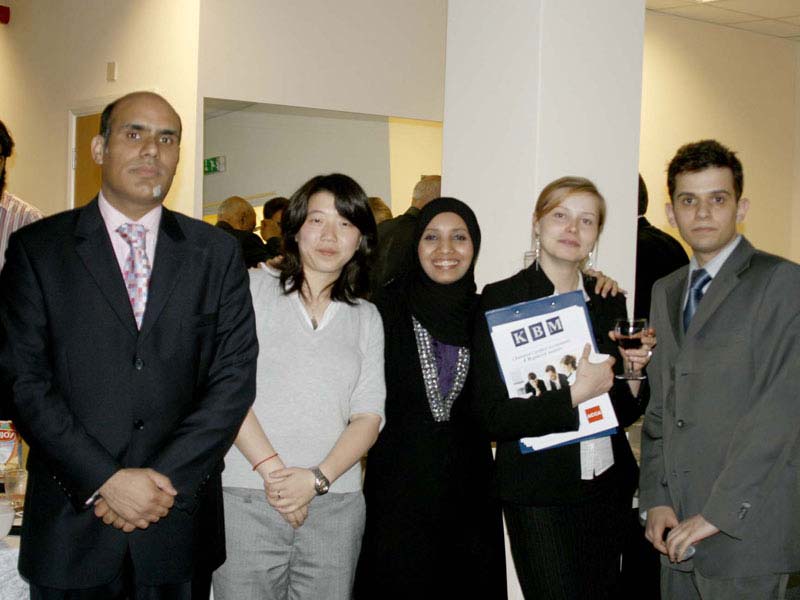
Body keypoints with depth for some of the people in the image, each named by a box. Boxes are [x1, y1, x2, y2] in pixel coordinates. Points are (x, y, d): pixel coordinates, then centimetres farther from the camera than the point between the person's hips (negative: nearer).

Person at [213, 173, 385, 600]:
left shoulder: (366, 317, 14)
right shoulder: (255, 288, 5)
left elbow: (369, 416, 5)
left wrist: (317, 478, -10)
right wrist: (272, 468, -12)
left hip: (336, 504, 3)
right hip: (247, 498, -2)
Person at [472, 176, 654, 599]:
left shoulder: (609, 301, 7)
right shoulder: (500, 300, -9)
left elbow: (624, 413, 14)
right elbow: (492, 417, -13)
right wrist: (575, 394, -20)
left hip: (609, 485, 5)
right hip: (539, 496, -5)